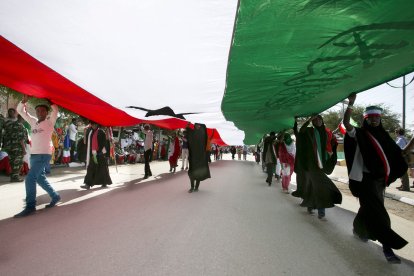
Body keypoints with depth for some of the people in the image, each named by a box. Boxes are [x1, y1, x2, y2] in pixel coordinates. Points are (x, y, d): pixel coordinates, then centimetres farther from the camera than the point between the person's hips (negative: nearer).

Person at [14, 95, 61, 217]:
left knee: (30, 178, -14)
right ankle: (55, 196, 28)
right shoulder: (33, 121, 13)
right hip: (33, 154, 8)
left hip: (44, 155, -8)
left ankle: (30, 206, -7)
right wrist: (24, 100, 1)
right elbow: (20, 110, 16)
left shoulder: (50, 122, -4)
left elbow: (55, 109, -20)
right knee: (40, 178, 14)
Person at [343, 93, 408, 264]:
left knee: (369, 208, 18)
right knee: (376, 211, -11)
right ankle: (387, 246, -8)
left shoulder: (383, 136, 14)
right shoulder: (358, 134, -3)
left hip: (380, 178, 6)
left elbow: (398, 155, 15)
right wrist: (351, 104, -27)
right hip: (365, 178, -6)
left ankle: (358, 229, 39)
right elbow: (346, 123, -21)